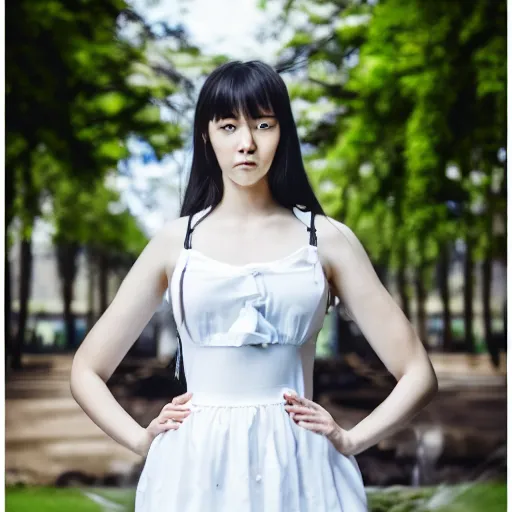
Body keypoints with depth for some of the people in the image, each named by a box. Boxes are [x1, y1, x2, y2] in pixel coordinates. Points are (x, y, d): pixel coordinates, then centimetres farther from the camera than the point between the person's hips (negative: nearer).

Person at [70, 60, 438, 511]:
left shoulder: (328, 239, 2)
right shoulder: (175, 241, 4)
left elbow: (418, 374, 2)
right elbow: (86, 372, 8)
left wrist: (349, 440, -8)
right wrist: (143, 441, -5)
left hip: (296, 468, 0)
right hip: (197, 468, 1)